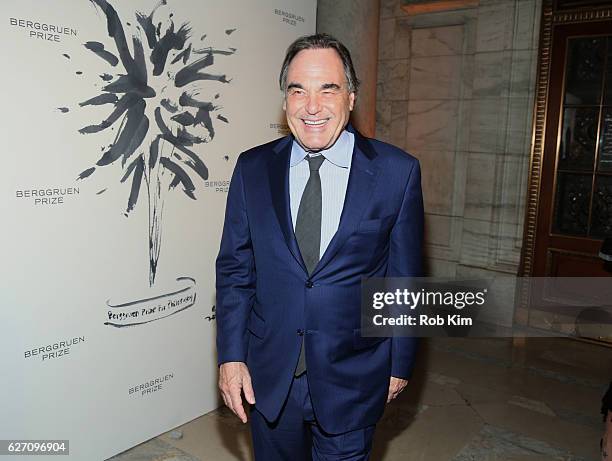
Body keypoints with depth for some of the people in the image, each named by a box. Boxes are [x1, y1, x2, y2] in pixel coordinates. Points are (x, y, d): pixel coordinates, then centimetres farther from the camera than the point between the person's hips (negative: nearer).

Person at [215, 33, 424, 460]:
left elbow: (405, 277, -3)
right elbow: (234, 269, 1)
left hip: (352, 379, -1)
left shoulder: (397, 172, -9)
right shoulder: (253, 169, -3)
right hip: (269, 375, 2)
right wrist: (231, 356, -3)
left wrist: (400, 364, 2)